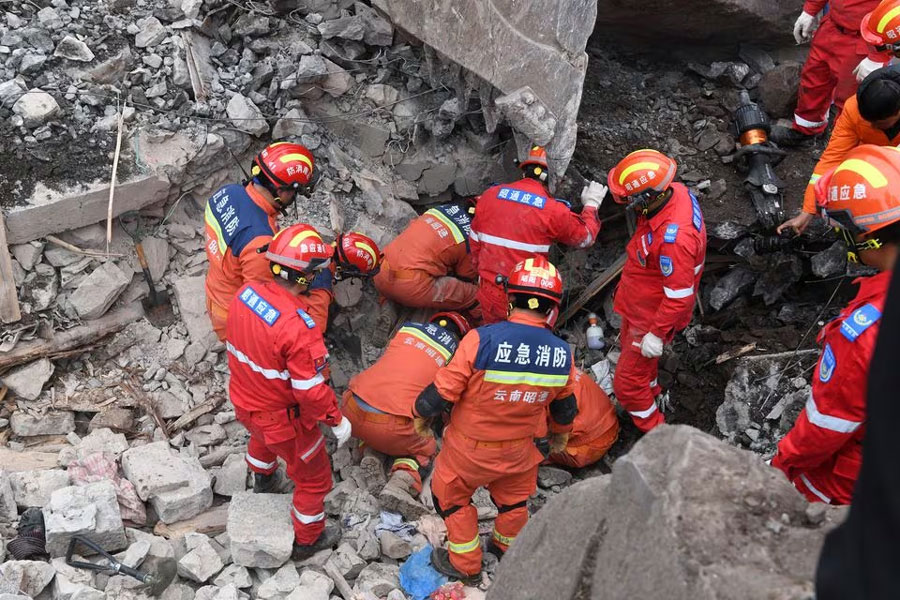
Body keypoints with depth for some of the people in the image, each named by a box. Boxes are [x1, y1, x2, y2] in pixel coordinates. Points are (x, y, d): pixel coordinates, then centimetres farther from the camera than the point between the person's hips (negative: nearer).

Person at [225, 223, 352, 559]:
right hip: (283, 418, -7)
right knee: (313, 478, 19)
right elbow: (311, 390, -30)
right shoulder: (298, 328, -38)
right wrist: (337, 420, -13)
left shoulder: (246, 293, -16)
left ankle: (263, 481, 70)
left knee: (261, 438, 41)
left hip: (244, 402, 7)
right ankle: (307, 540, 40)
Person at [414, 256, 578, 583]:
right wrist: (560, 435, 25)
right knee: (513, 496, 32)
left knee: (451, 495, 24)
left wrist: (421, 410, -2)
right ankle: (509, 547, 56)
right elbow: (565, 407, 3)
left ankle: (465, 564, 39)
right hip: (519, 450, 4)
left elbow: (441, 393, -25)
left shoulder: (482, 339, -32)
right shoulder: (562, 354, -16)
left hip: (470, 449, -3)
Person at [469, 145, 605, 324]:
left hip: (488, 294, 4)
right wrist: (591, 204, 19)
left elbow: (475, 243, 8)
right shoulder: (553, 211, -14)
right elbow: (585, 236, 3)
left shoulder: (489, 195, -3)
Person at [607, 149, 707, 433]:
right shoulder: (676, 191, -17)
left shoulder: (673, 239, -43)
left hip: (653, 315, -9)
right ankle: (650, 393, 62)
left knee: (627, 383, 7)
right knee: (630, 345, 34)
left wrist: (657, 333, -23)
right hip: (639, 302, 9)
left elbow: (679, 296, -33)